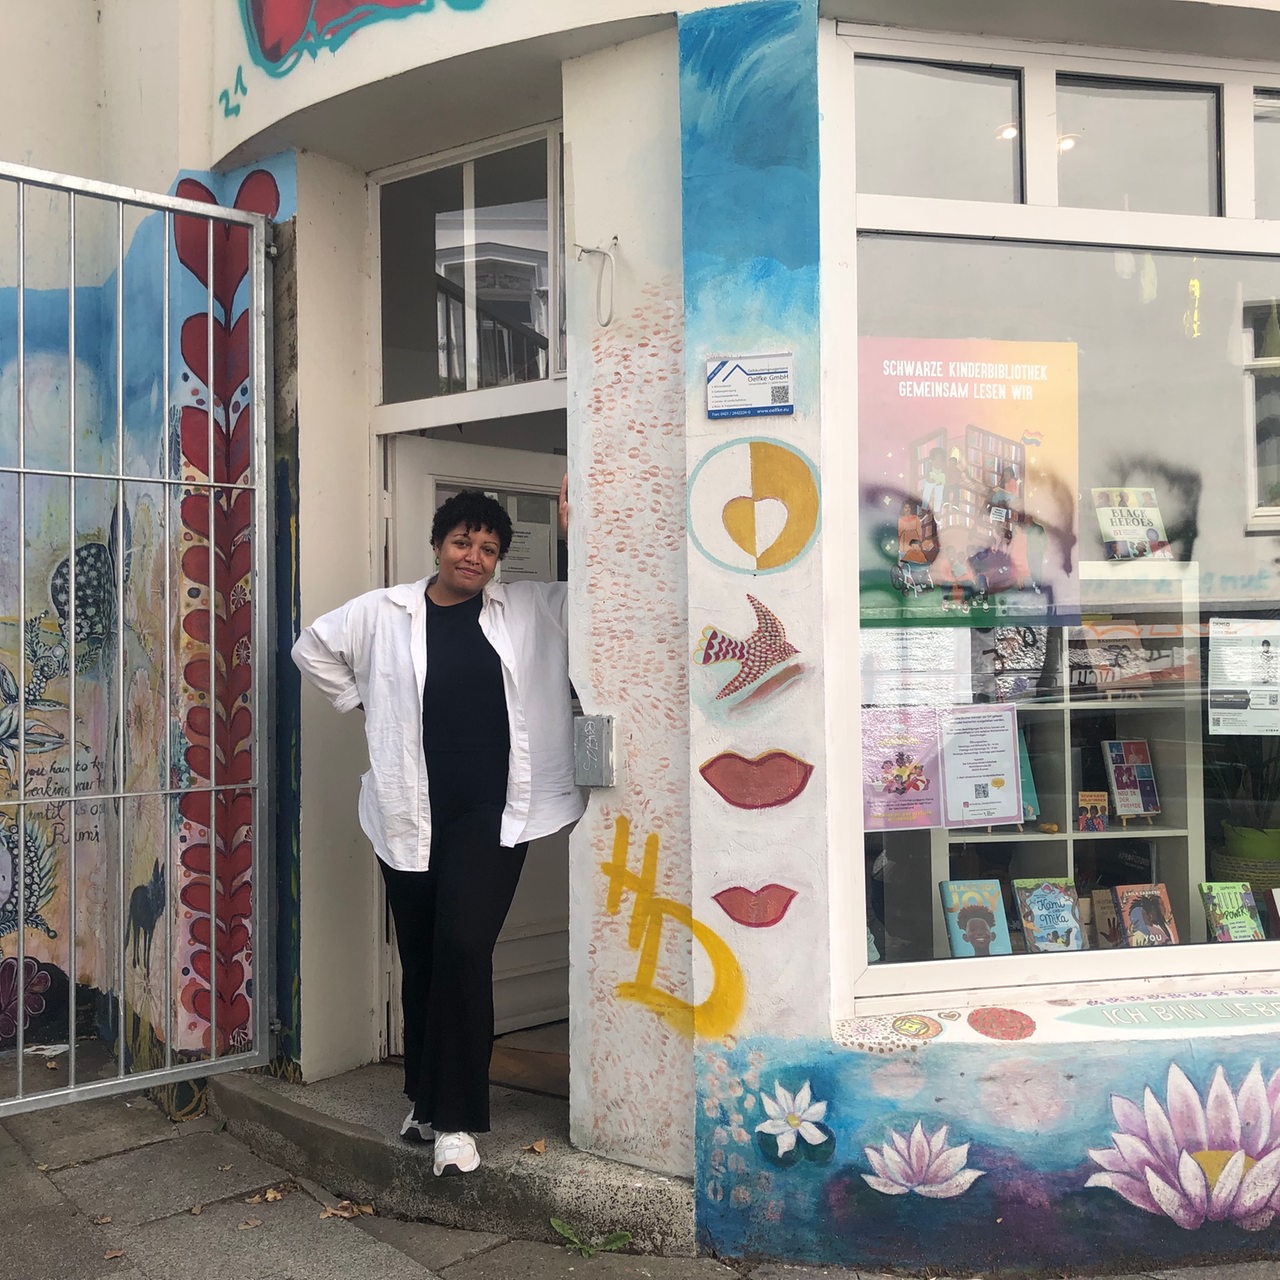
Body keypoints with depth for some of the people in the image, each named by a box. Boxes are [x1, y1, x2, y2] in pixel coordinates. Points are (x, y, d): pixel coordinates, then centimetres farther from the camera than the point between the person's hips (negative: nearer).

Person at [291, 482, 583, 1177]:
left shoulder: (527, 610, 7)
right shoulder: (383, 613, 7)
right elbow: (312, 647, 19)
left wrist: (572, 534, -5)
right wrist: (362, 703, 11)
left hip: (492, 812, -1)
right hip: (412, 814, 2)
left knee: (464, 948, -13)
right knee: (421, 960, 11)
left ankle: (455, 1118, 1)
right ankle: (427, 1098, 30)